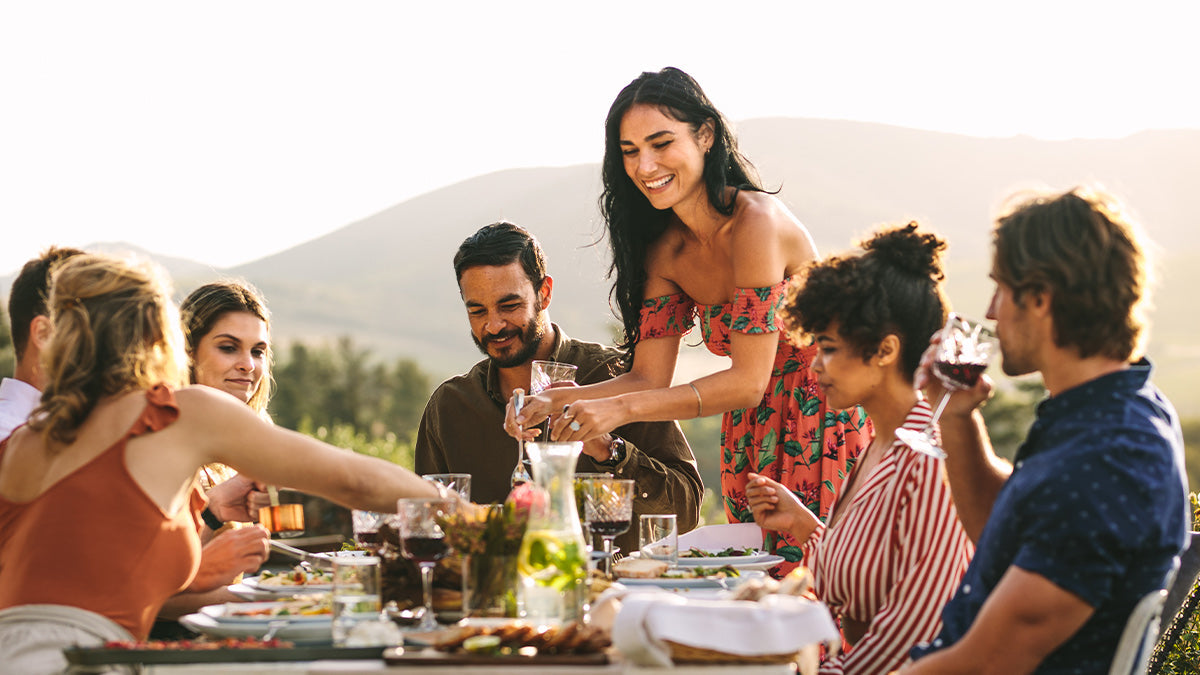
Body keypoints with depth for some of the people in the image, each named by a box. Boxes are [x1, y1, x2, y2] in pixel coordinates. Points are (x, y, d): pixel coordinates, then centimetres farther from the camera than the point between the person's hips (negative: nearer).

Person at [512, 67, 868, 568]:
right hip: (753, 437, 7)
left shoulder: (756, 222, -22)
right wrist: (555, 401, -18)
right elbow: (649, 378, -1)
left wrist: (621, 409, -33)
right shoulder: (664, 251, 2)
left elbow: (748, 381, -26)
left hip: (827, 421, -7)